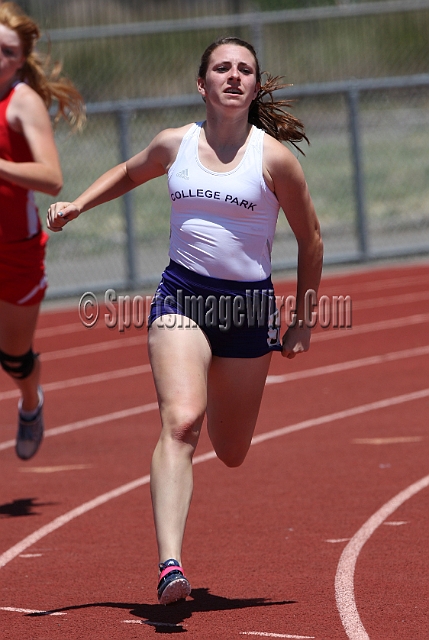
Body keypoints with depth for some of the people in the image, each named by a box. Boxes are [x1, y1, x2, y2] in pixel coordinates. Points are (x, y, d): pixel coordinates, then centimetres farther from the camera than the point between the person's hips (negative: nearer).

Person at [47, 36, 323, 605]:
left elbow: (310, 239, 5)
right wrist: (77, 205, 12)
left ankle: (220, 391, 52)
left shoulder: (274, 157, -5)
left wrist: (303, 320, 7)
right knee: (180, 422, -23)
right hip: (181, 296, 0)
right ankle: (170, 565, -32)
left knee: (231, 454, 12)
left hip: (249, 305, 0)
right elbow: (130, 173, 27)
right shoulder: (174, 145, 3)